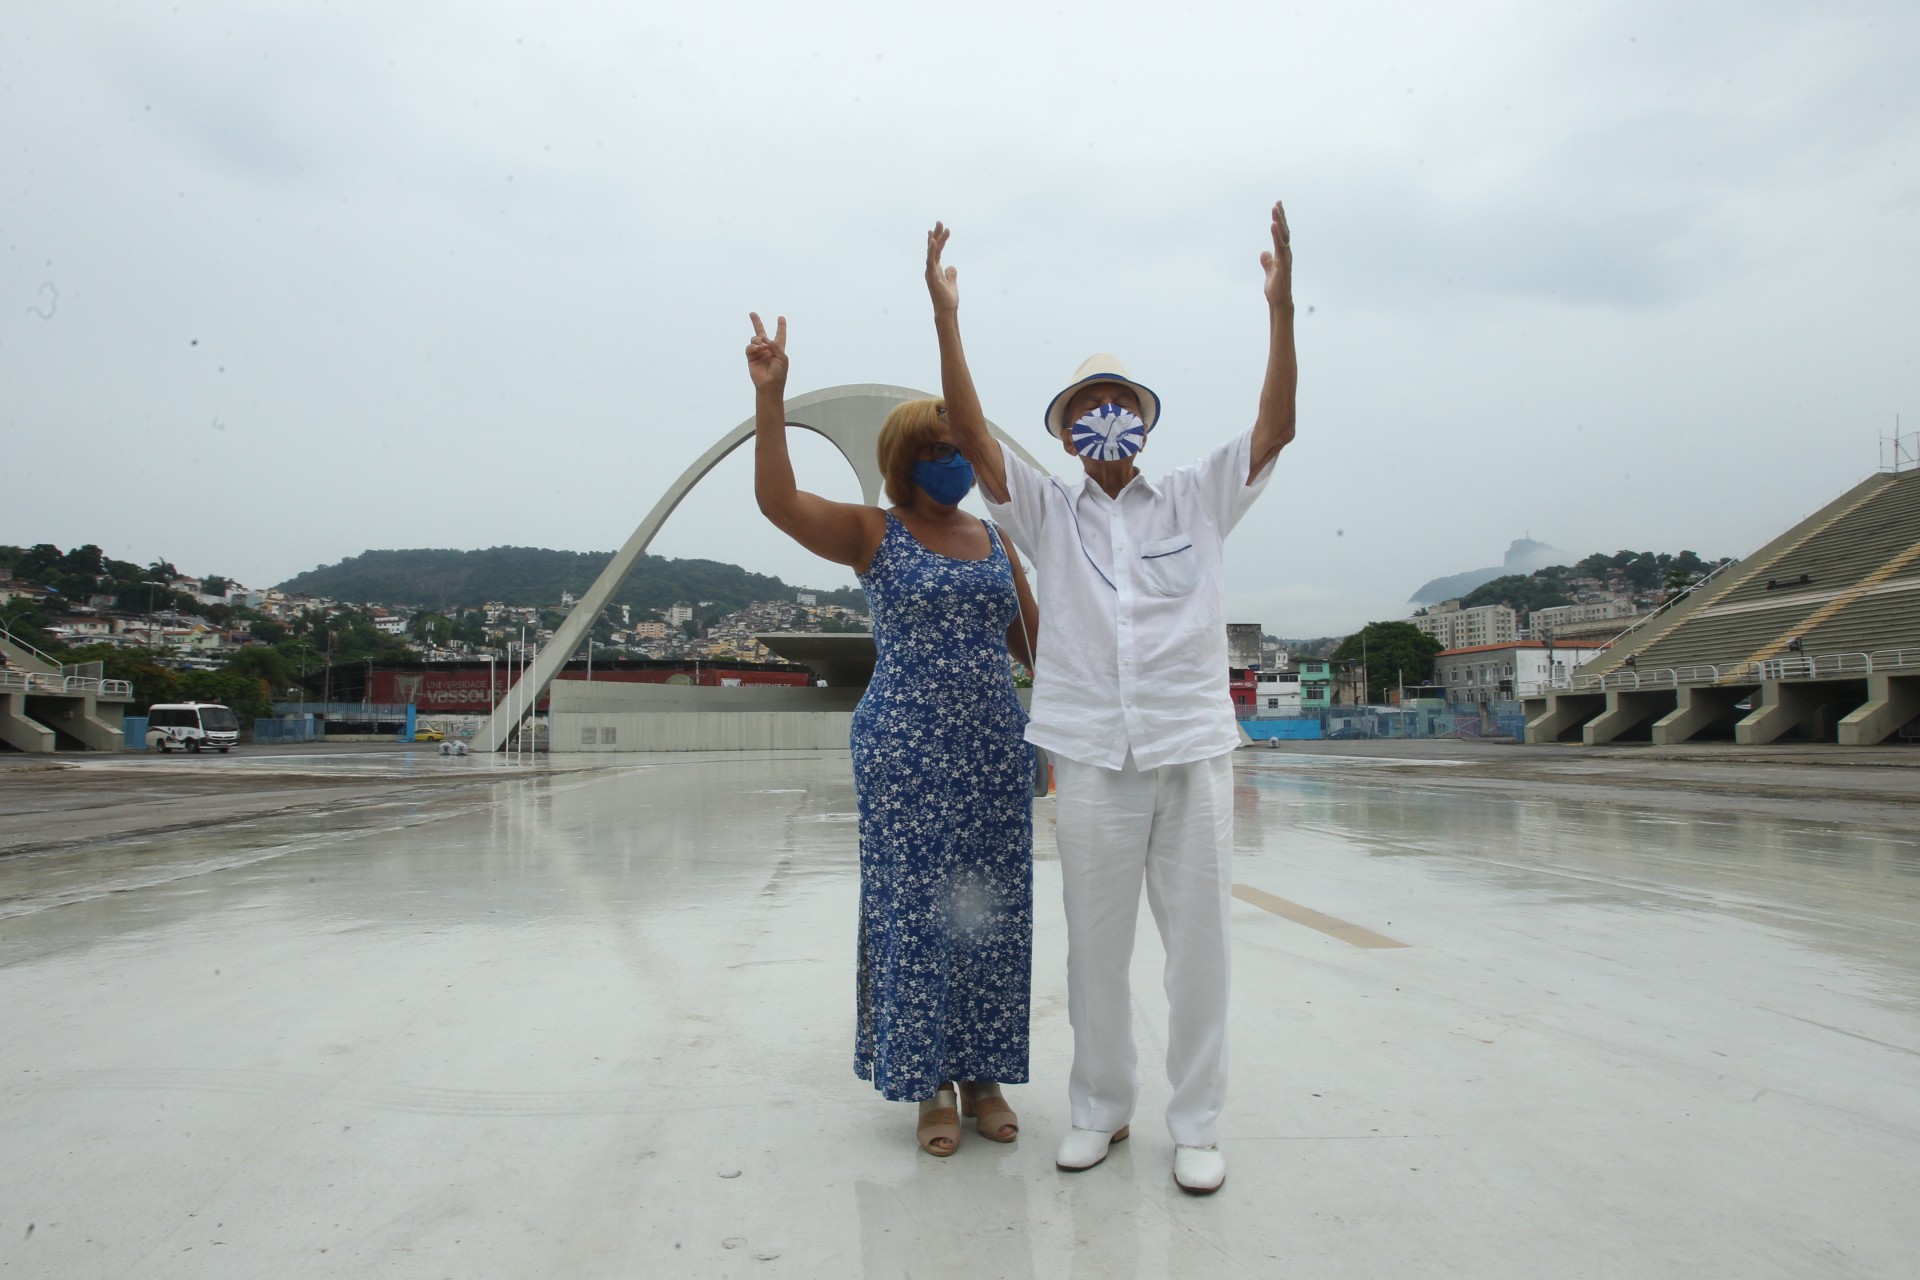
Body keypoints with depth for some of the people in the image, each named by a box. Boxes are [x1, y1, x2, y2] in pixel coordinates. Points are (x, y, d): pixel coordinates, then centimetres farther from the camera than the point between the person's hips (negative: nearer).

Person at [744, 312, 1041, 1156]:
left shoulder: (992, 538, 12)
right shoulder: (872, 535, 0)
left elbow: (1034, 639, 16)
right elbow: (778, 499, -15)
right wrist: (770, 397, -22)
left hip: (996, 749, 4)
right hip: (906, 749, -4)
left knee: (993, 913, 8)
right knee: (915, 913, 2)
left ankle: (984, 1079, 23)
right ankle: (928, 1088, 17)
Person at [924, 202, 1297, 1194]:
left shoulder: (1197, 500, 10)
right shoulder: (1047, 513, 9)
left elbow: (1274, 426, -1)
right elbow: (970, 436, -2)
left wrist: (1280, 303, -9)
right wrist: (946, 314, -10)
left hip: (1193, 749, 0)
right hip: (1092, 757, 0)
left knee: (1198, 942, 5)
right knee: (1095, 945, 8)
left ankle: (1197, 1125, 19)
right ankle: (1099, 1108, 25)